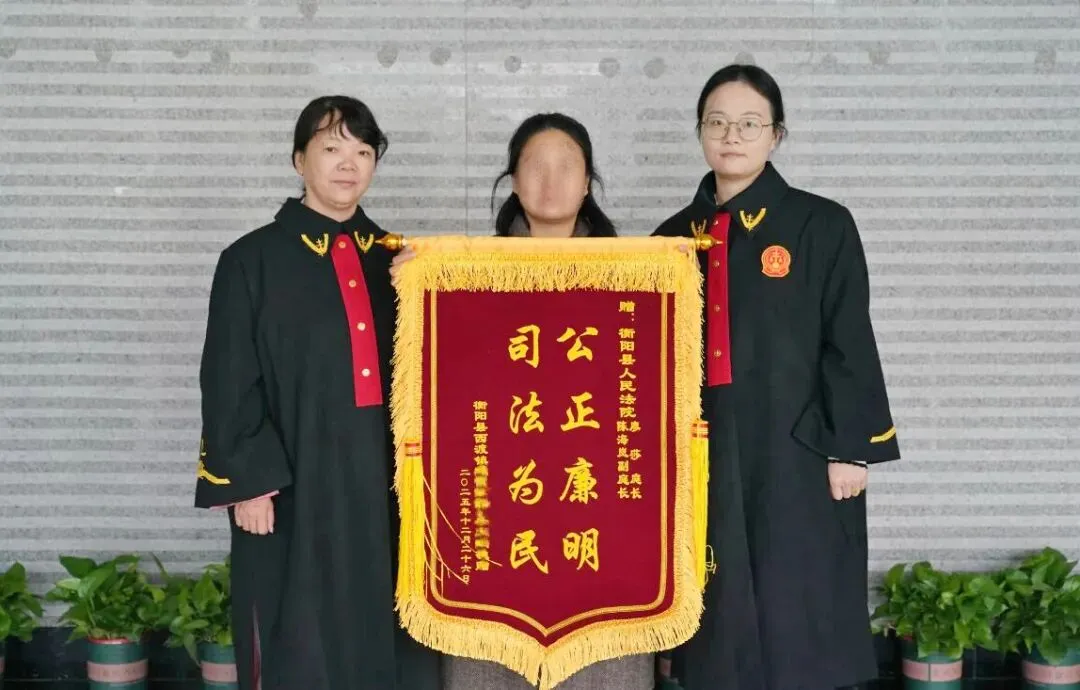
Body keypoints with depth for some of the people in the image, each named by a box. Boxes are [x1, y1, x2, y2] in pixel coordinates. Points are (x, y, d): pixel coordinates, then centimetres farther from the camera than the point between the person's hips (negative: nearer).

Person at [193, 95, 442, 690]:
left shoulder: (397, 261, 14)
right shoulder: (253, 260, 2)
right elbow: (230, 382, -3)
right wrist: (247, 480, -11)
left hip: (387, 476, 4)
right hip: (296, 480, -3)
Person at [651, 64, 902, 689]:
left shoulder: (822, 226, -1)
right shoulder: (674, 237, 11)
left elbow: (849, 345, -4)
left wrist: (851, 450, -9)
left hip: (797, 456, -3)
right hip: (705, 459, 4)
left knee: (801, 627, 1)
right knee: (719, 629, 8)